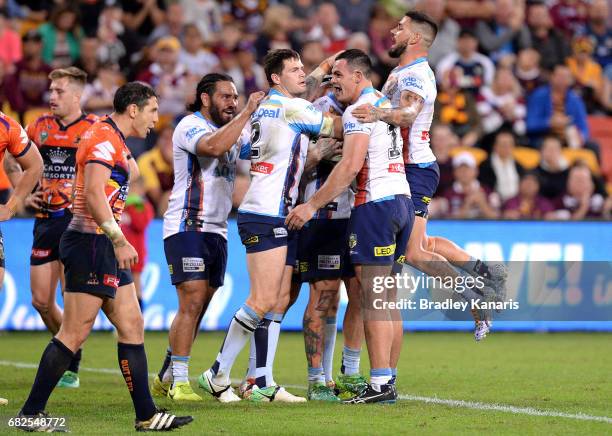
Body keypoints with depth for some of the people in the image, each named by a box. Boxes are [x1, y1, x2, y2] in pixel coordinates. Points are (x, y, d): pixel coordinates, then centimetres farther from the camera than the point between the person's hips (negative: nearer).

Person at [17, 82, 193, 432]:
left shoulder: (116, 141, 19)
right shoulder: (104, 138, -13)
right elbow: (93, 194, -24)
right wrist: (119, 240, -27)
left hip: (104, 246, 11)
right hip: (91, 243, -11)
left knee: (132, 326, 8)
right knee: (75, 334, -8)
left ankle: (146, 414, 9)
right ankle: (31, 413, -3)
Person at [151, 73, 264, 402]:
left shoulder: (229, 131, 20)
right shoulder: (190, 126, -8)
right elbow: (213, 147, -28)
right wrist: (246, 113, -24)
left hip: (217, 230, 9)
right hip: (187, 226, -9)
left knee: (198, 308, 7)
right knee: (192, 303, -14)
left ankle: (166, 377, 15)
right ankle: (179, 383, -13)